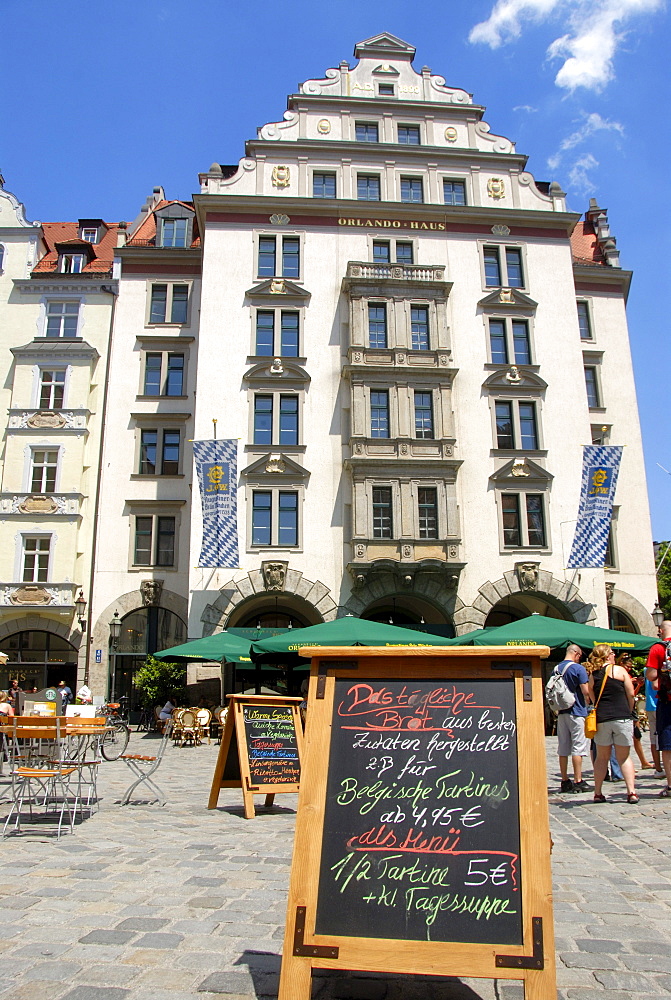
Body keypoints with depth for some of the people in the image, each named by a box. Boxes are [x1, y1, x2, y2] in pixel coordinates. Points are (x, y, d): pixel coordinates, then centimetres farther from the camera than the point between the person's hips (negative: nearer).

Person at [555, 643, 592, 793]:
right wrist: (588, 702, 5)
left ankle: (565, 781, 13)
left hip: (561, 713, 6)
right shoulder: (578, 668, -10)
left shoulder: (556, 668, 9)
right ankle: (578, 781, -1)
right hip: (576, 712, -6)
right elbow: (586, 692, -14)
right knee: (577, 747, -2)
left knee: (563, 748, 8)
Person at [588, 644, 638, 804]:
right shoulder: (619, 670, -1)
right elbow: (631, 694, 0)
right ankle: (631, 792, 1)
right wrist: (629, 712, 14)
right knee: (624, 757, 8)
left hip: (601, 720, 2)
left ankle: (598, 793, 13)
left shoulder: (592, 675, 6)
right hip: (622, 718, -2)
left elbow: (593, 699, 8)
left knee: (602, 757, 12)